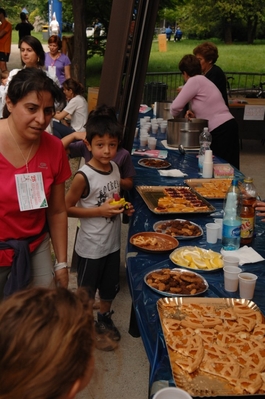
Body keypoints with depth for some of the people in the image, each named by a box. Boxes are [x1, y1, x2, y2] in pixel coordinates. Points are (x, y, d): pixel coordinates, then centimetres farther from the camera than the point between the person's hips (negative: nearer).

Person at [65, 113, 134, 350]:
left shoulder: (115, 168, -2)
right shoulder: (84, 177, -22)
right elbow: (67, 208, -16)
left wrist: (124, 207, -5)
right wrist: (100, 211, -23)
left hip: (113, 241, 6)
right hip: (91, 246, -6)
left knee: (110, 287, 23)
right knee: (86, 292, 13)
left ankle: (104, 320, 46)